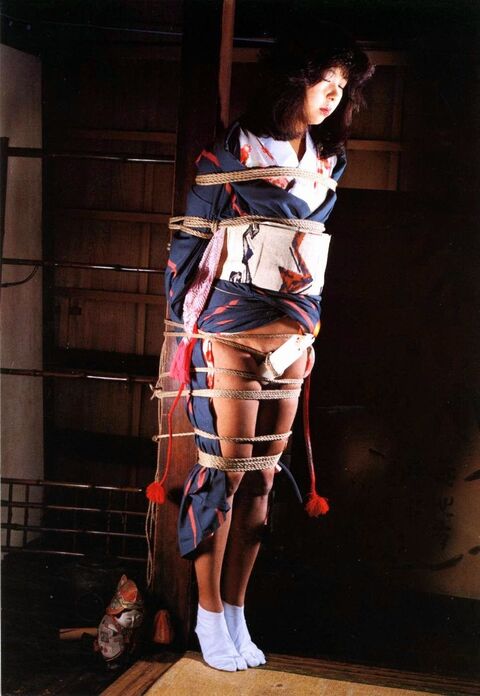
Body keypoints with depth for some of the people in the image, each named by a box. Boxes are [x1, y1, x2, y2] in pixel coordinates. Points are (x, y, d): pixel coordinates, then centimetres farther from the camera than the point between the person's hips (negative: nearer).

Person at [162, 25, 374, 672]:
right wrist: (186, 329, -6)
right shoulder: (232, 152, -5)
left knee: (262, 476, 8)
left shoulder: (326, 162, 11)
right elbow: (188, 240, -4)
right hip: (229, 335, -5)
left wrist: (311, 330, 17)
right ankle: (209, 615, 13)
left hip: (290, 339, 6)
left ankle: (235, 612, 19)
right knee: (226, 471, -1)